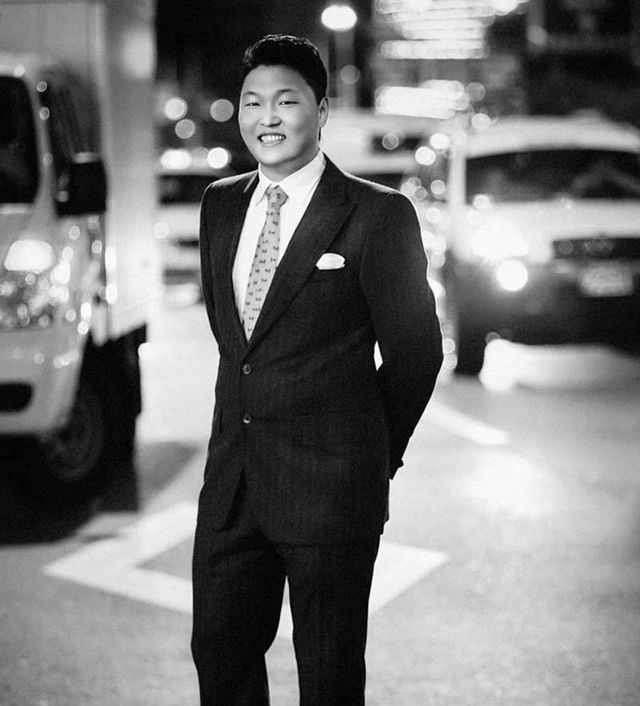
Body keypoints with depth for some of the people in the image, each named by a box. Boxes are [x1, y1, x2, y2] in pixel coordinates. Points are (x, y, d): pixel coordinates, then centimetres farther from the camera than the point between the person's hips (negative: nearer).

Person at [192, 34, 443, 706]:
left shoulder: (379, 215, -10)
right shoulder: (220, 204, 9)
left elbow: (416, 349, -3)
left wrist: (374, 453, 5)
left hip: (331, 485, -5)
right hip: (231, 475, 6)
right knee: (219, 650, 12)